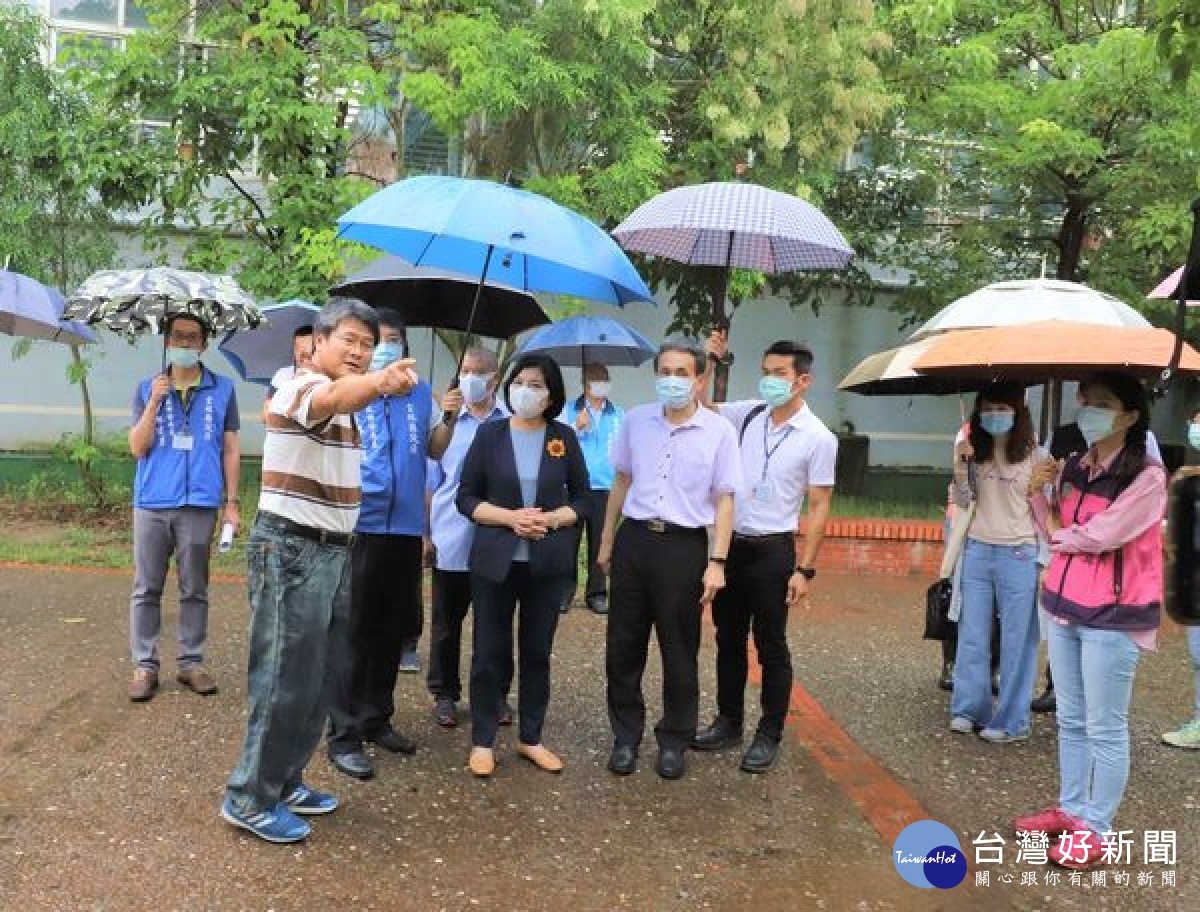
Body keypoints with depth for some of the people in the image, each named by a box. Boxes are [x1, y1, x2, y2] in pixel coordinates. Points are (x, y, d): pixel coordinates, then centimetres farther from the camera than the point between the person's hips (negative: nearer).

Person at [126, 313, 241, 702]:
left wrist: (231, 502, 2)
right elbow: (137, 448, 1)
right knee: (146, 589, 4)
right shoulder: (147, 388, 7)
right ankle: (144, 665, 12)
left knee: (194, 590, 6)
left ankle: (191, 662, 15)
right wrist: (155, 401, -10)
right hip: (152, 502, 1)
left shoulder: (223, 388, 5)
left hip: (199, 503, -1)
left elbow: (230, 449, 7)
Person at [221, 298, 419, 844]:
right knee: (285, 681, -5)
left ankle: (284, 781, 29)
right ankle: (249, 800, 9)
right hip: (291, 552, -9)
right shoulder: (301, 389, -16)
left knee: (317, 680, 15)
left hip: (334, 553, 9)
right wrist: (377, 383, -62)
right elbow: (335, 397, -43)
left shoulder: (346, 405, 15)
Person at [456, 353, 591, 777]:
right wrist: (511, 517, -15)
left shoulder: (564, 437, 2)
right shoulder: (489, 434, -1)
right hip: (495, 559, -1)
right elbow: (466, 498, -1)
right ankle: (482, 740, 16)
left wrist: (550, 519, -13)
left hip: (548, 562, 1)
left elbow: (582, 499, 5)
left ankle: (530, 738, 24)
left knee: (538, 650, 11)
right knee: (490, 651, 4)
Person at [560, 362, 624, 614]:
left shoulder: (619, 415, 11)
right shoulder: (569, 411, 8)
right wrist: (576, 427, -10)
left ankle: (597, 593, 12)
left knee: (600, 542, 3)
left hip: (605, 487, 1)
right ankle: (565, 591, 8)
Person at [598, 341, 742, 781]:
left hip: (684, 546, -3)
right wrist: (607, 542, 14)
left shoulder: (719, 431, -5)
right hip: (634, 540, 3)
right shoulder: (635, 420, 4)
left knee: (679, 652, 8)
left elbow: (724, 500, -2)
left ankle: (674, 742, 25)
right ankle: (626, 737, 25)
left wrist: (717, 562, -8)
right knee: (622, 646, 9)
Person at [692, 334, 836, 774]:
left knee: (771, 647, 5)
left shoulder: (818, 437, -9)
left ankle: (769, 735, 19)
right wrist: (710, 359, 0)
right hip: (729, 544, 5)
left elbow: (820, 507, -8)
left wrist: (805, 568, -12)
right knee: (728, 640, 15)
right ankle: (728, 722, 30)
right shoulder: (748, 414, 2)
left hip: (772, 551, -5)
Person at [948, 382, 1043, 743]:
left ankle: (1011, 721, 13)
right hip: (977, 551, 5)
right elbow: (963, 501, 6)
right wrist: (961, 464, -8)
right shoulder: (976, 453, 8)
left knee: (1016, 641, 3)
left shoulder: (1034, 456, -5)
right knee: (972, 636, 10)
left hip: (1017, 555, -5)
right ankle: (969, 710, 21)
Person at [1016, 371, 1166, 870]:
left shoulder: (1147, 477, -14)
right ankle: (1071, 808, 30)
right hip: (1063, 604, 7)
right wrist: (1039, 493, -7)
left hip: (1113, 614, -7)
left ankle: (1097, 830, 12)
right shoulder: (1073, 467, 6)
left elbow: (1100, 537, -21)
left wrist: (1059, 530, -2)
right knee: (1070, 719, 16)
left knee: (1104, 727, 2)